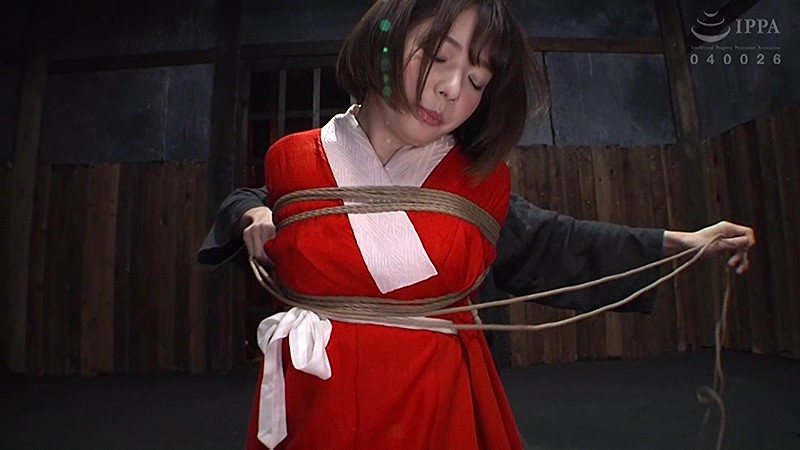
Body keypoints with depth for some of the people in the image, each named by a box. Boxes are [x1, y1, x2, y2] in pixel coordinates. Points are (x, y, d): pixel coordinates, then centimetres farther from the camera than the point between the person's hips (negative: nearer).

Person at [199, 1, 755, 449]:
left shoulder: (477, 182, -3)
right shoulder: (291, 162, -4)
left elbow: (547, 243, 10)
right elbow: (245, 204, 20)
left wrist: (677, 243, 14)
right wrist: (251, 219, -1)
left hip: (441, 404, 1)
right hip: (317, 400, 1)